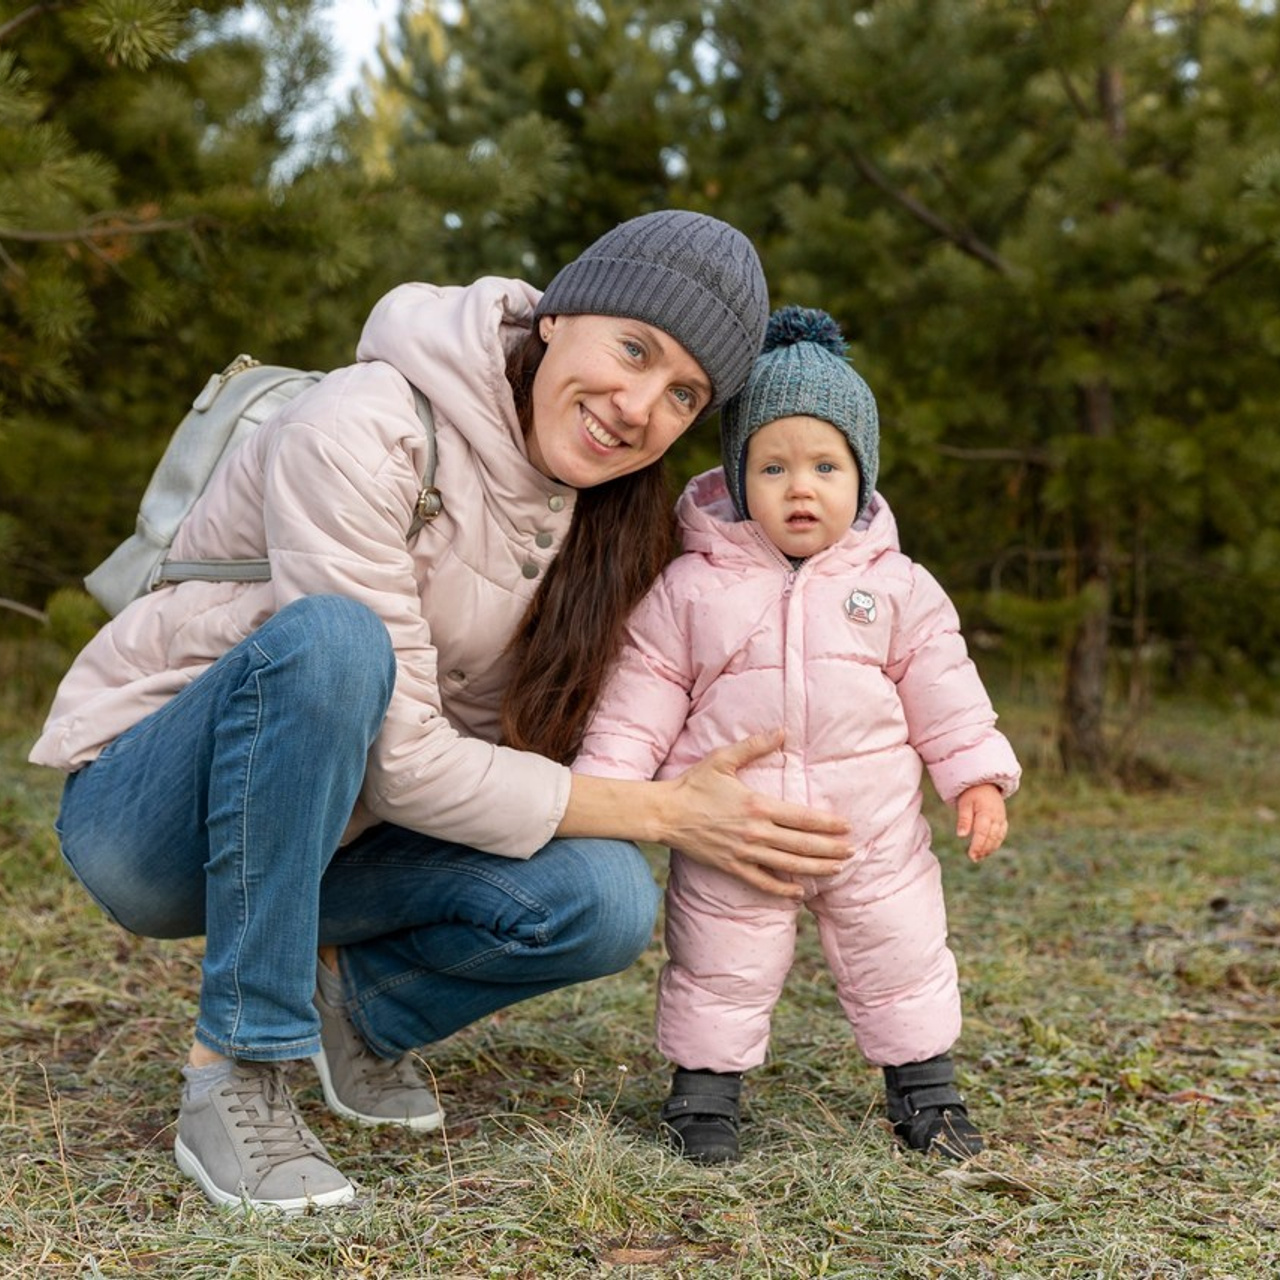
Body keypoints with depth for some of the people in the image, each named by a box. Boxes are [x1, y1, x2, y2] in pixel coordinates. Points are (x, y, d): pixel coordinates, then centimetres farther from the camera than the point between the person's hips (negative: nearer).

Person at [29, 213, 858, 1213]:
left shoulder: (602, 505, -3)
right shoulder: (363, 433, -26)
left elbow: (509, 742, -4)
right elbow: (400, 761, -27)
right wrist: (663, 813, -25)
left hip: (323, 826, 6)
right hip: (146, 818, -5)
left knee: (605, 902, -20)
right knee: (330, 639, -36)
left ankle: (359, 999, 9)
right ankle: (235, 1080, -23)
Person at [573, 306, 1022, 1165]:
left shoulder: (896, 586, 1)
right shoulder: (691, 588, -4)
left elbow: (943, 690, 6)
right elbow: (644, 695, -2)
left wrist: (977, 777, 0)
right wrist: (602, 785, -9)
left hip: (874, 830, 2)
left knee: (904, 961, 13)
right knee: (720, 973, 8)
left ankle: (926, 1089, 31)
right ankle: (704, 1091, 26)